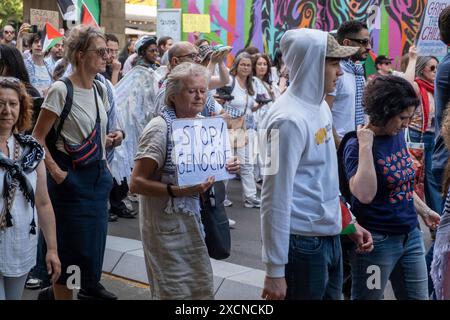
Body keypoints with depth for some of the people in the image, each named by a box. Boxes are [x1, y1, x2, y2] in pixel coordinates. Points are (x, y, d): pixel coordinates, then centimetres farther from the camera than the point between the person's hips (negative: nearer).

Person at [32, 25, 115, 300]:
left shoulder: (100, 89, 6)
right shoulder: (61, 90, -16)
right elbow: (38, 137, -13)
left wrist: (104, 164, 15)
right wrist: (55, 171, -15)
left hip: (98, 174, 7)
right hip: (72, 176, -7)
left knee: (96, 234, 16)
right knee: (72, 240, 1)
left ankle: (92, 286, 34)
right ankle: (63, 292, 16)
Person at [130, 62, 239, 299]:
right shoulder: (160, 128, -17)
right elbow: (136, 183, -20)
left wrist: (225, 168, -2)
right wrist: (177, 191, -31)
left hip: (193, 219, 7)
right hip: (166, 224, -7)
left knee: (203, 288, 12)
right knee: (175, 292, 4)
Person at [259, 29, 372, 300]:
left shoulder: (320, 105, 8)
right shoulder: (289, 119, -19)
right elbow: (276, 197, -20)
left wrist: (350, 221, 14)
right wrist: (275, 269, -18)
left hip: (330, 236, 9)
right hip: (303, 242, -8)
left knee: (332, 295, 19)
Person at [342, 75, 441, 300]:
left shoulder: (398, 135, 5)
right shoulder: (357, 144, -16)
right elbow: (365, 194, -30)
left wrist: (424, 211, 27)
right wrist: (365, 146, -29)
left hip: (411, 236, 7)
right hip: (377, 241, -7)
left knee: (418, 297, 13)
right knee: (368, 296, 7)